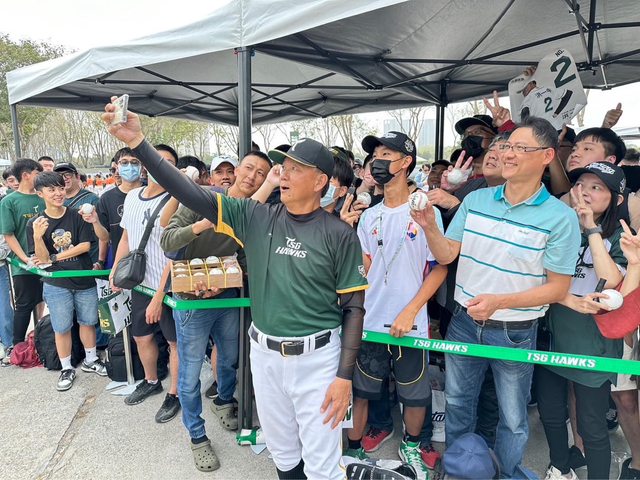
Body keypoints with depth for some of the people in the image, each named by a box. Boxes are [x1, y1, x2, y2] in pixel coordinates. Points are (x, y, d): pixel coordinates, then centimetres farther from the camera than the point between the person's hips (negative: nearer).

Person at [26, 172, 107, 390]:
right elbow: (41, 259, -10)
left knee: (87, 322, 14)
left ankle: (90, 360, 34)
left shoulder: (77, 216, -5)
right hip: (56, 285, -1)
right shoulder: (35, 223, -5)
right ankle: (67, 369, 26)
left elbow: (85, 245, -11)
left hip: (85, 281, 1)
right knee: (62, 328, 9)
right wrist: (37, 236, -28)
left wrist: (54, 258, -11)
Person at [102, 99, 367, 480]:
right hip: (265, 354, 4)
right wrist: (138, 143, -16)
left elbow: (354, 307, -8)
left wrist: (345, 376, -11)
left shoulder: (339, 234, -10)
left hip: (316, 357, -3)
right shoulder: (255, 218, -2)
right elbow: (194, 195, -8)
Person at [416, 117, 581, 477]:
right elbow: (446, 255, -3)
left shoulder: (560, 217, -15)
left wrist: (499, 302, -25)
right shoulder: (476, 200, -3)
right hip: (465, 322, 4)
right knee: (458, 403, 22)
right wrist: (429, 226, -23)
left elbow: (558, 288, -12)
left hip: (515, 332, -3)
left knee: (513, 418, 17)